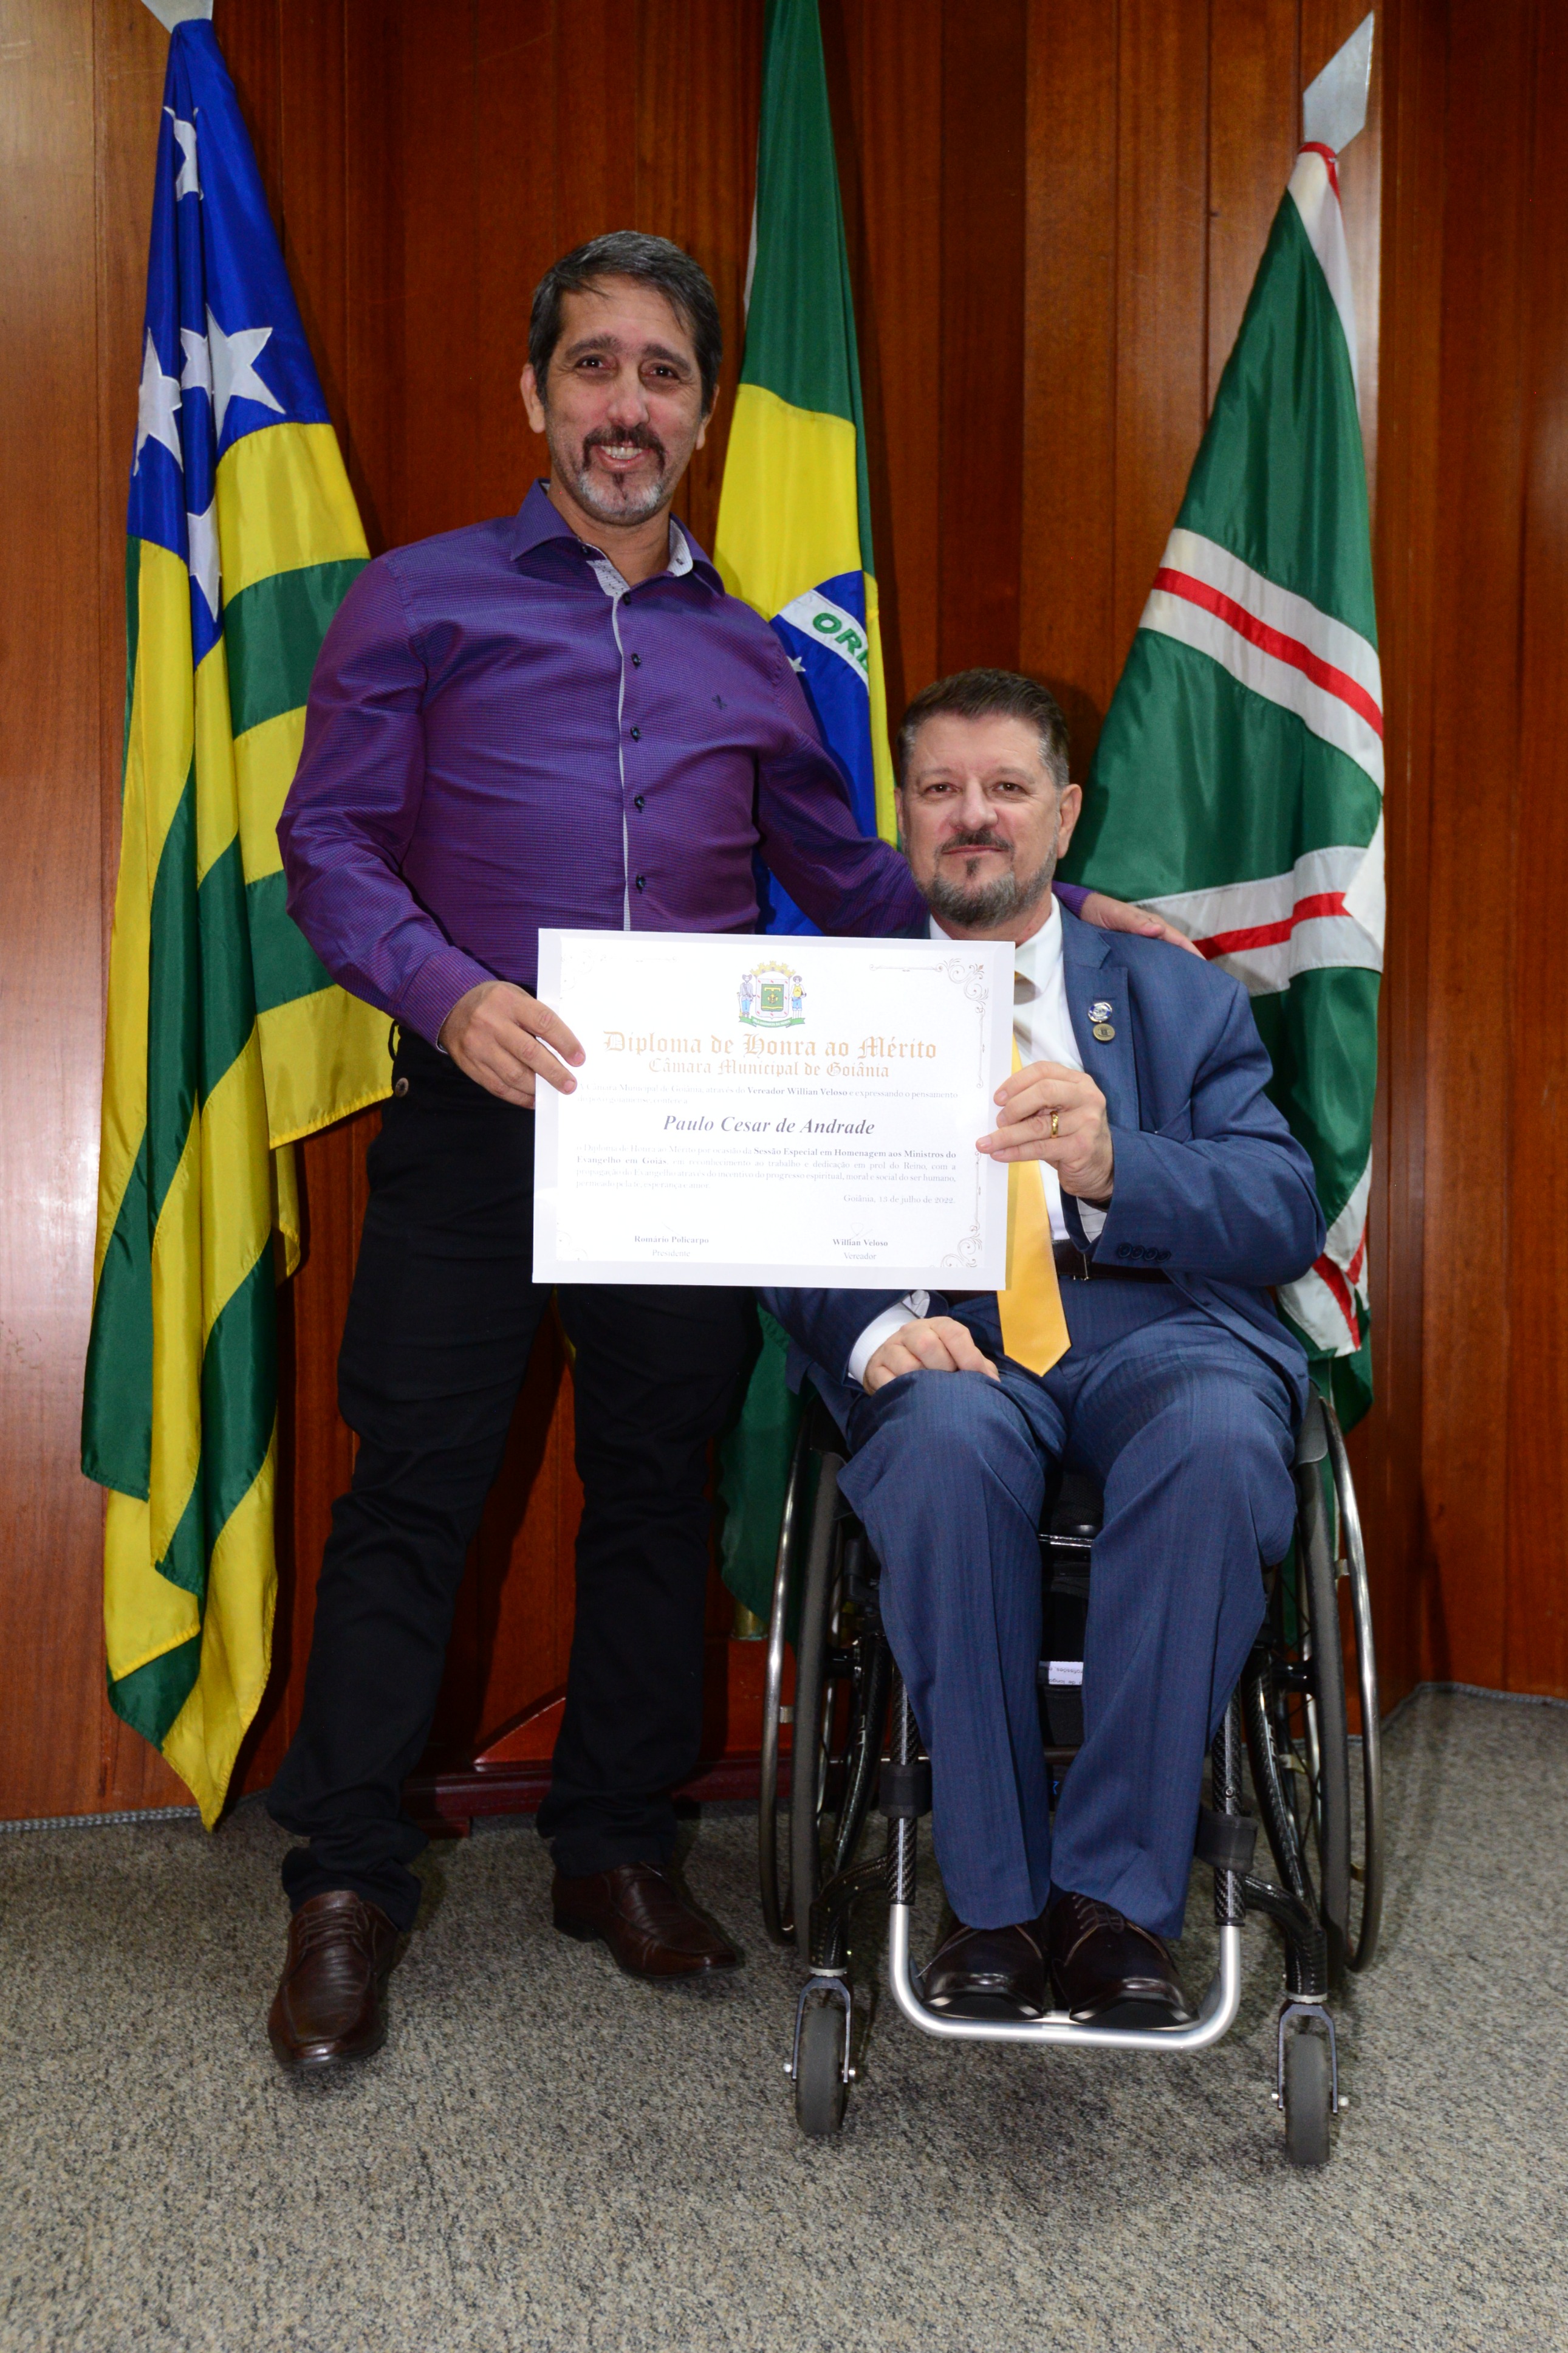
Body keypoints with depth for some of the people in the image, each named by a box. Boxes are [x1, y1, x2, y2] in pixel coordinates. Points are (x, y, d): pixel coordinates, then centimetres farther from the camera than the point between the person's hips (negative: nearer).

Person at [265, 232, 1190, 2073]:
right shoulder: (422, 602, 6)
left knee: (658, 1492, 10)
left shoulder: (748, 655, 17)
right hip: (475, 1112, -3)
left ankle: (616, 1848, 26)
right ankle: (346, 1889, 13)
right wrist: (445, 992, -19)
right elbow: (330, 845, -1)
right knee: (413, 1491, -1)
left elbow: (842, 880, 23)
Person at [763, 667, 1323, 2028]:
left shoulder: (1179, 994, 18)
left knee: (1219, 1441, -35)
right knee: (947, 1439, -36)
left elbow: (1286, 1217, 4)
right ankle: (995, 1903, -20)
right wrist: (873, 1327, -20)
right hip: (948, 1342, 0)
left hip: (1155, 1321, 1)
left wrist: (1111, 1166, -18)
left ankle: (1116, 1893, -21)